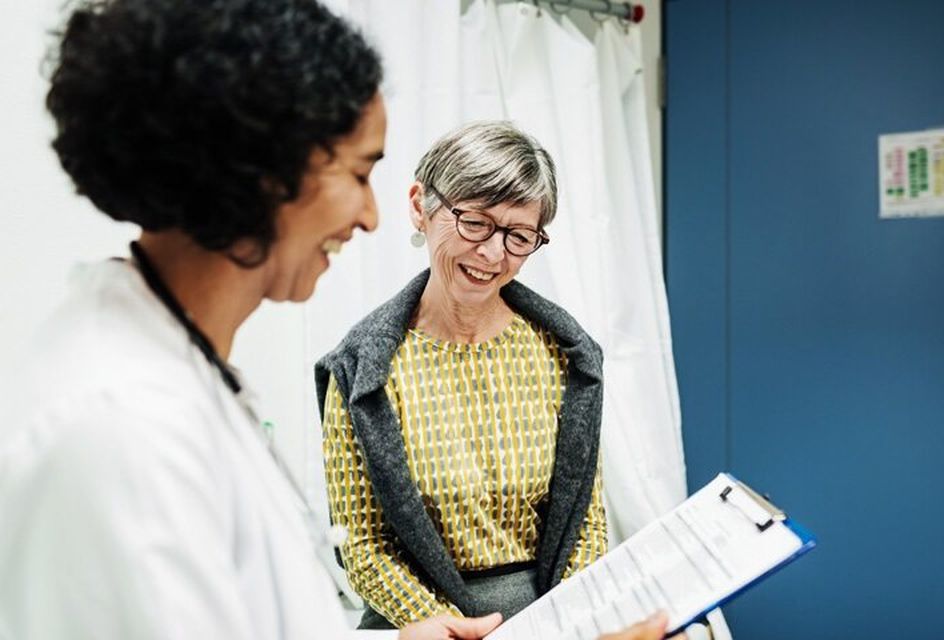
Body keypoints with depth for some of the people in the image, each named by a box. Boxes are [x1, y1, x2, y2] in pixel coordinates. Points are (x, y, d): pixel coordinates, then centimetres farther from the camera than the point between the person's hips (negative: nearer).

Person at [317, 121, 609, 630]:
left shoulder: (562, 354, 1)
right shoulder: (362, 371, -6)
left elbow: (586, 521, 6)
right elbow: (361, 542, -4)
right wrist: (444, 627, -15)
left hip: (555, 613, 2)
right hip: (419, 619, -2)